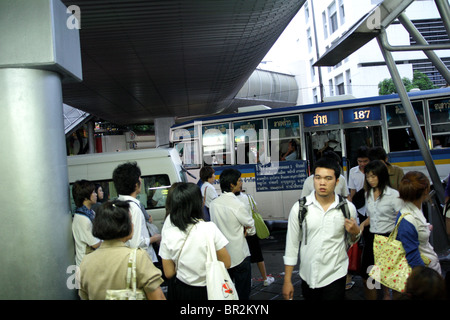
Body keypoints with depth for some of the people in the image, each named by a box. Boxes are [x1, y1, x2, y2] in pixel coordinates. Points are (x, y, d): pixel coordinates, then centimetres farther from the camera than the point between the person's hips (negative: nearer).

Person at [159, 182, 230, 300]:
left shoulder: (168, 234, -11)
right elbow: (226, 263, -10)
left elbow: (169, 273, -4)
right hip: (207, 290, -2)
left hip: (179, 291, 2)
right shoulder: (209, 228, -19)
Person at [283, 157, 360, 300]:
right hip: (308, 277, 1)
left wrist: (355, 232, -11)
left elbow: (352, 240, 12)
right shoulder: (299, 208, -6)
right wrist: (287, 281, 0)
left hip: (335, 277, -1)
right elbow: (292, 244, 0)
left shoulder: (348, 208, -4)